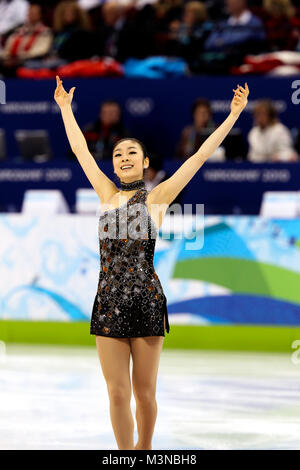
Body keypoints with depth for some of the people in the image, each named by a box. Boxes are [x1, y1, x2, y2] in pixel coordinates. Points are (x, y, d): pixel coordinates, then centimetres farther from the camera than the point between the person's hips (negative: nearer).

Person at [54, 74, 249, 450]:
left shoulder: (156, 197, 2)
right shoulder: (107, 194, 10)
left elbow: (200, 155, 2)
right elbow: (80, 149, 21)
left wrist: (233, 115, 2)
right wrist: (64, 107, 29)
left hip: (146, 300, -2)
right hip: (109, 300, 2)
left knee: (144, 392, 4)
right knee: (118, 393, 2)